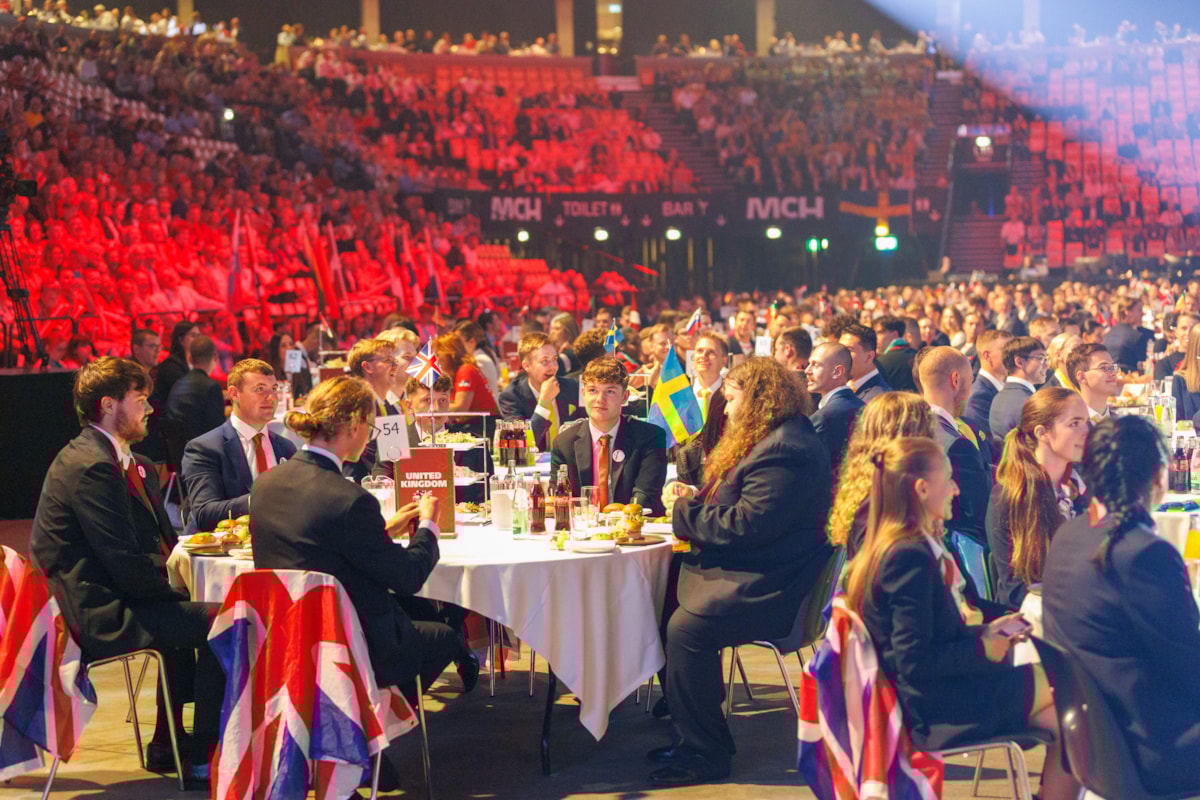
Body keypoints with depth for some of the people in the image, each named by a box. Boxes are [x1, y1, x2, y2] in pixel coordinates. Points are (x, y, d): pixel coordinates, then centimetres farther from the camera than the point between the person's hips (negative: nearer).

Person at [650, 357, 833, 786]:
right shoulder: (768, 441, 18)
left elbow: (747, 524, -25)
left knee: (687, 625, -25)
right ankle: (688, 734, 8)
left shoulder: (787, 452, -19)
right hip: (747, 570, 12)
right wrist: (697, 500, 6)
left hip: (772, 589, -12)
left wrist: (687, 511, -11)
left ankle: (705, 753, -13)